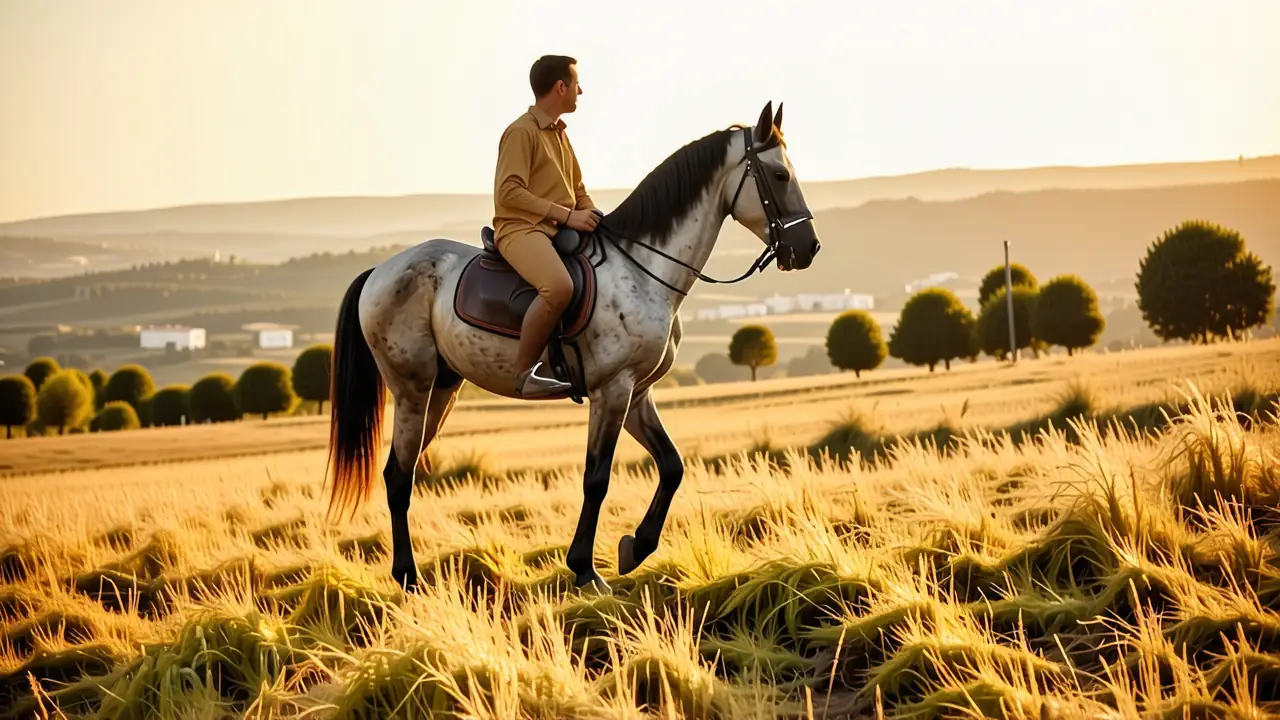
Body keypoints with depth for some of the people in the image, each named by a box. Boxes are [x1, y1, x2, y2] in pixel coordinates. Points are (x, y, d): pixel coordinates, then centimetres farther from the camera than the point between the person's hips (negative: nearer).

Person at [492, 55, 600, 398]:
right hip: (522, 229, -10)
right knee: (560, 287, -37)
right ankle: (524, 372, -26)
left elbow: (579, 192, 29)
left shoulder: (560, 134, 20)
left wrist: (593, 217, 7)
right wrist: (565, 214, -21)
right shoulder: (522, 131, -7)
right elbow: (509, 192, -18)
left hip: (563, 230, 10)